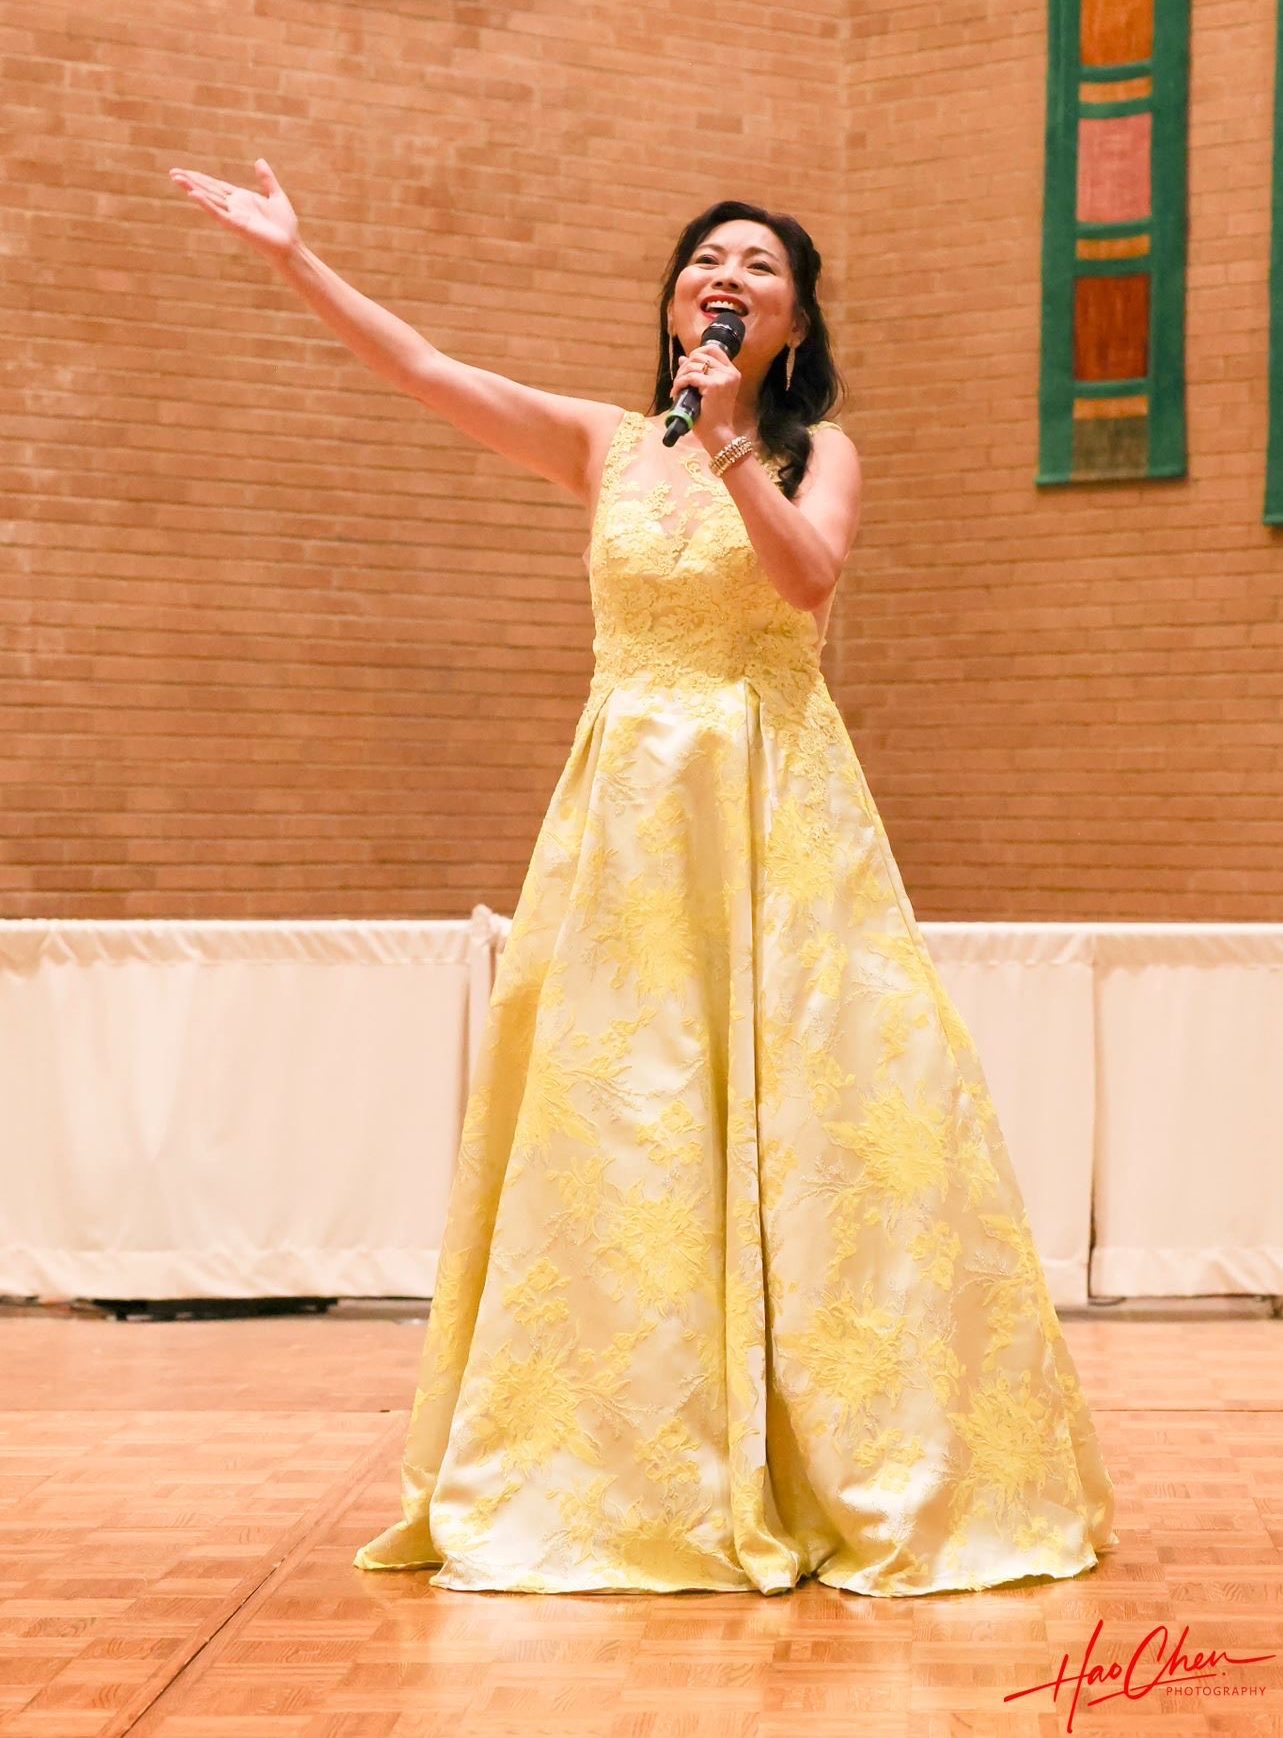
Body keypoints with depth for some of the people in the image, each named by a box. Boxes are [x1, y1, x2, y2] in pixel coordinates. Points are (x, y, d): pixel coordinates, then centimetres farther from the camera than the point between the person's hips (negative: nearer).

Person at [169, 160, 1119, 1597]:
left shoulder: (817, 450, 8)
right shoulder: (605, 445, 10)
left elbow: (810, 577, -11)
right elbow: (422, 369, 2)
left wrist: (731, 445, -14)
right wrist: (293, 257, -5)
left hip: (782, 812, -1)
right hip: (634, 809, 1)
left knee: (814, 1103, -5)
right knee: (622, 1112, 0)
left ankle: (866, 1472, 5)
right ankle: (639, 1479, 10)